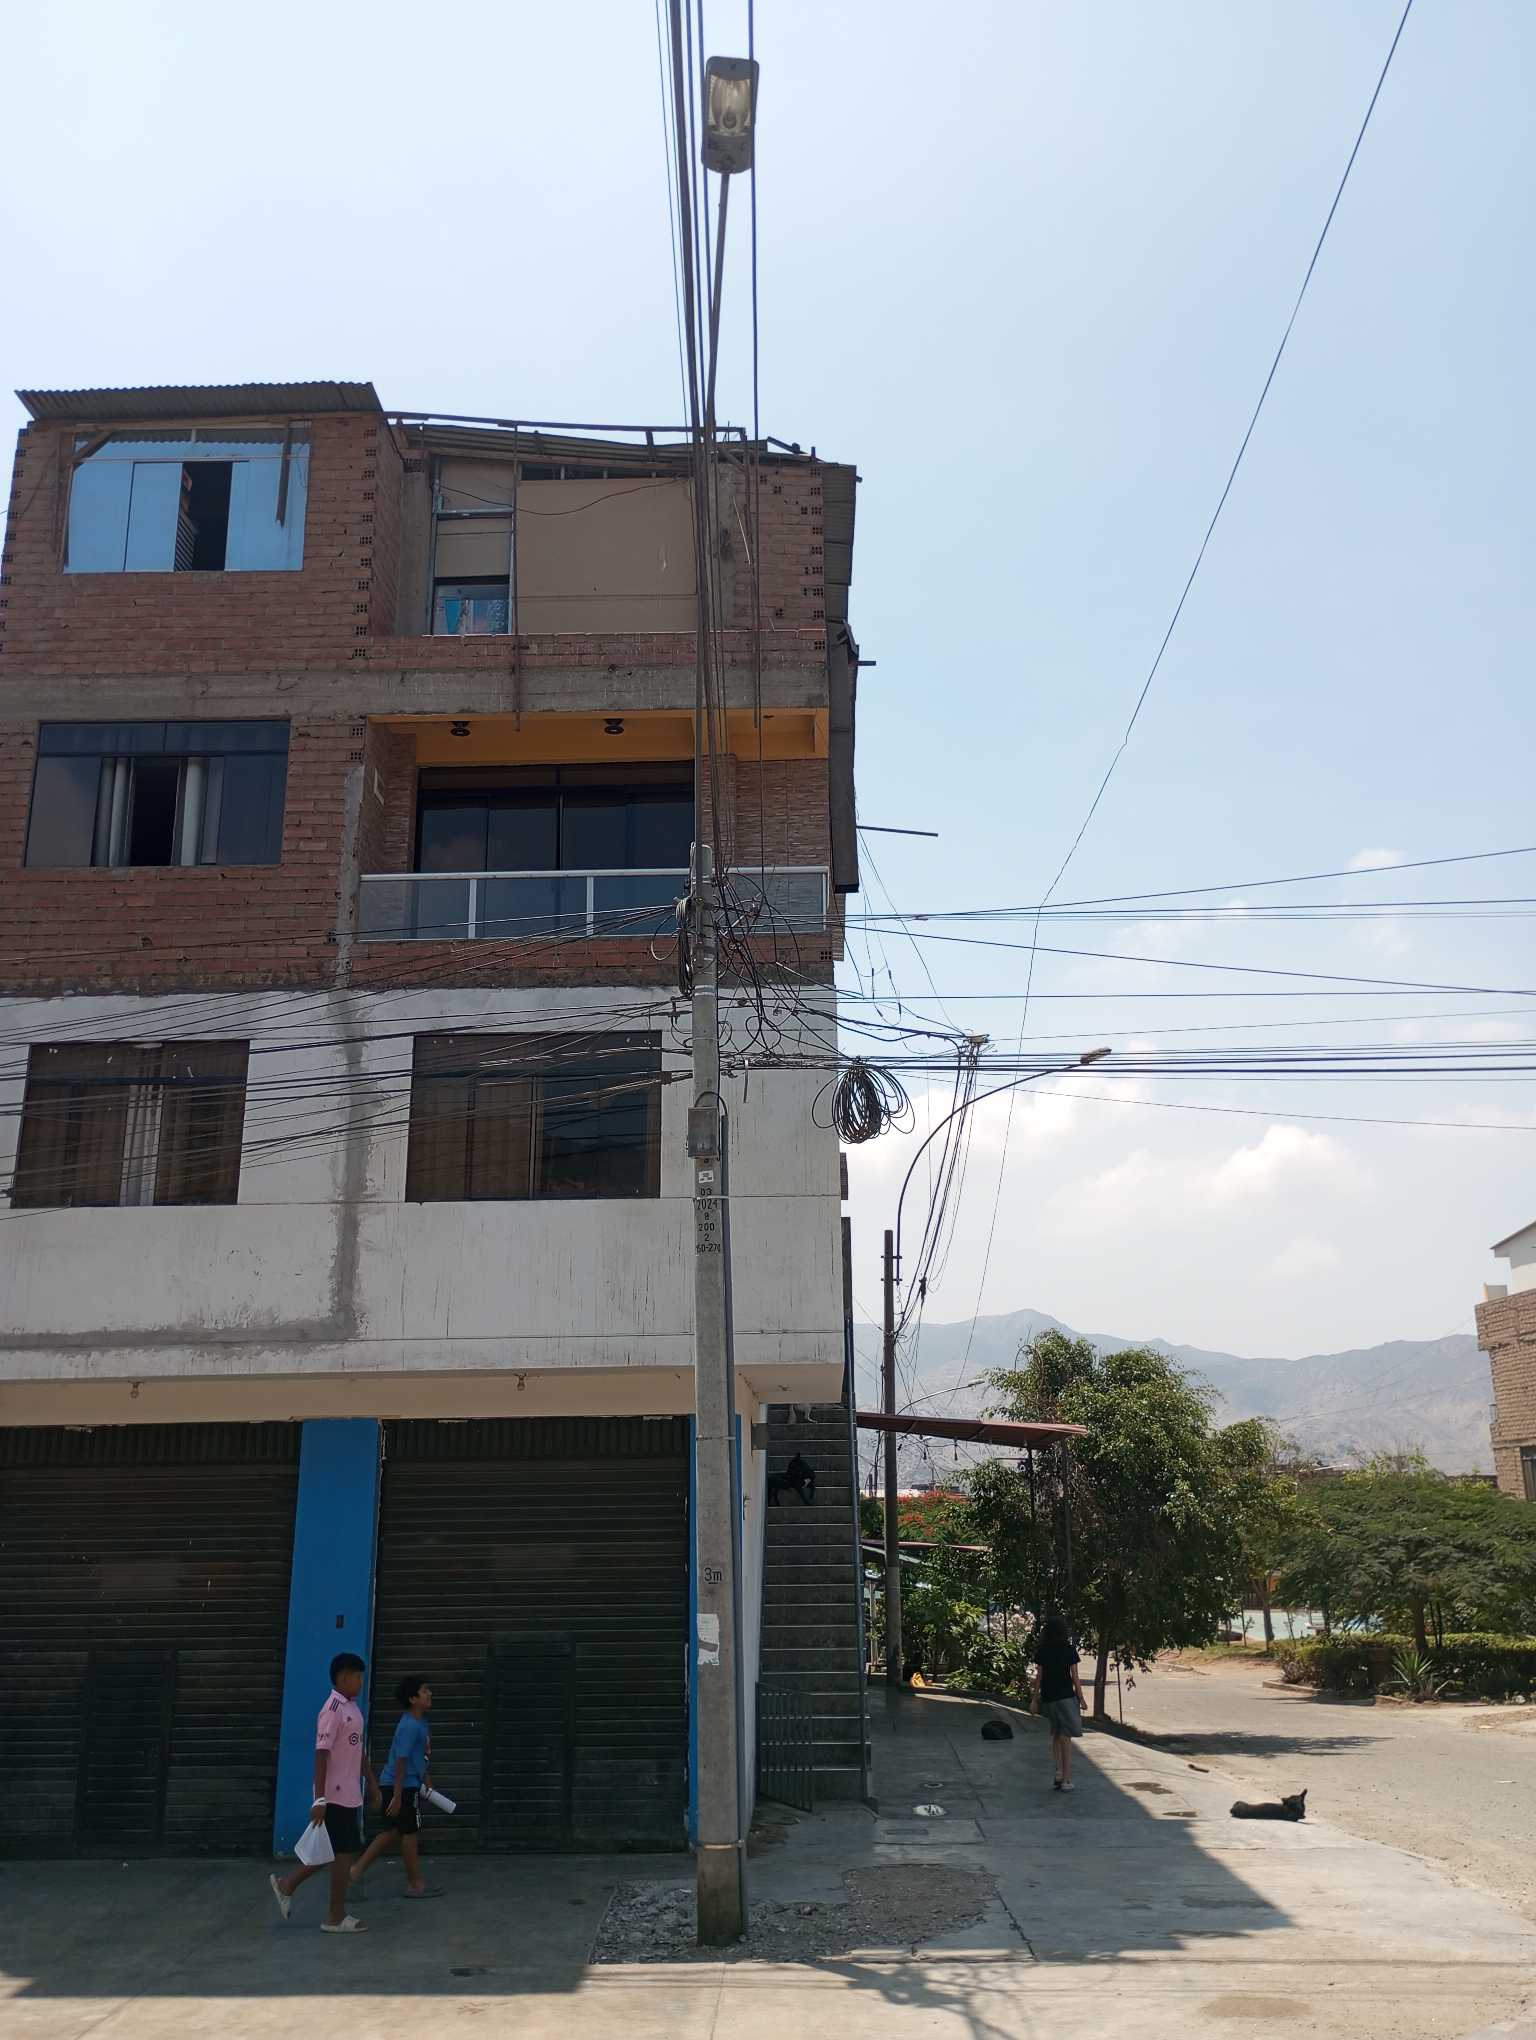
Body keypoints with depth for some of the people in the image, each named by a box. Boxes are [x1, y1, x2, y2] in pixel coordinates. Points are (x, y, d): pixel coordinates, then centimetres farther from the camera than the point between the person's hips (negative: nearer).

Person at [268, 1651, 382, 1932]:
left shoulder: (353, 1708, 12)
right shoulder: (333, 1710, -18)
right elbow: (321, 1755, -22)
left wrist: (372, 1783, 21)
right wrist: (319, 1799, -24)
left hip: (350, 1794, 9)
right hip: (337, 1796, -9)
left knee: (341, 1851, 16)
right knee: (342, 1852, 0)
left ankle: (287, 1884, 25)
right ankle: (336, 1916, 11)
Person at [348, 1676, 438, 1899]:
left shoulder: (421, 1722, 9)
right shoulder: (409, 1726, -21)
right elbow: (400, 1761, -23)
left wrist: (427, 1780, 24)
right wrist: (397, 1797, -23)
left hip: (411, 1784, 10)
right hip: (403, 1786, -10)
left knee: (393, 1832, 16)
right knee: (410, 1832, 2)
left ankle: (357, 1869, 21)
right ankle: (415, 1885, 13)